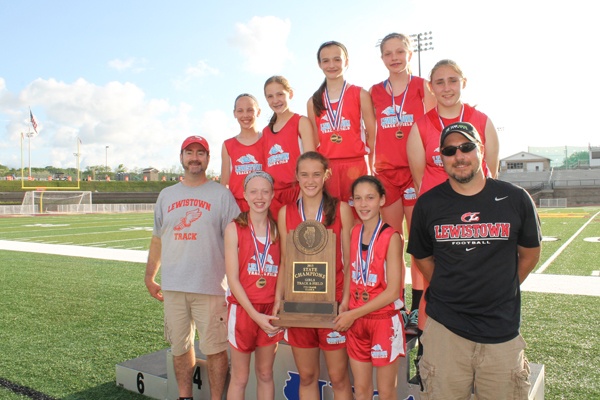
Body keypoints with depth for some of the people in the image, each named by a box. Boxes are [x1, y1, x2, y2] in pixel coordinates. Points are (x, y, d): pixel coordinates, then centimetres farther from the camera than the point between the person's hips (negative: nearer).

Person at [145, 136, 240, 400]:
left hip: (210, 286, -4)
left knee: (215, 348, 1)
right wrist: (149, 277, 18)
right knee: (179, 346, 14)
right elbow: (157, 239, 19)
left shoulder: (221, 194, 0)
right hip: (172, 287, 4)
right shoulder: (167, 195, 13)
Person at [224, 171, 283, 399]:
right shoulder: (235, 228, -6)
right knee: (240, 377, 9)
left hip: (270, 311, 3)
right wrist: (254, 314, -14)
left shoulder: (277, 229, 3)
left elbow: (281, 273, 6)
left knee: (265, 374, 16)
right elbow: (232, 278, -8)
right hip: (242, 309, -3)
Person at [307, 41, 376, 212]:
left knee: (358, 218, -3)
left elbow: (372, 134, 3)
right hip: (326, 168, 2)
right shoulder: (314, 102, 13)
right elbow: (314, 142, 14)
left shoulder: (360, 94, 6)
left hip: (355, 165, -2)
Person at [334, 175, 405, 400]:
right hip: (356, 320, 5)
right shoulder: (354, 234, 3)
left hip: (385, 320, -5)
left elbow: (392, 292, -15)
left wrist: (353, 314, -14)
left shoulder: (391, 237, -14)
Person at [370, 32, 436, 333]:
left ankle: (416, 311, 8)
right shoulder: (374, 93, 13)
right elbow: (371, 136, 14)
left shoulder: (422, 86, 6)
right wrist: (368, 167, 6)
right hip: (385, 172, 2)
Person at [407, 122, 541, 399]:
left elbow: (529, 254, 11)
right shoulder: (427, 204, -2)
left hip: (502, 330, 1)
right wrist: (447, 293, 7)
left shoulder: (515, 199, -2)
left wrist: (500, 293, 12)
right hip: (445, 327, 0)